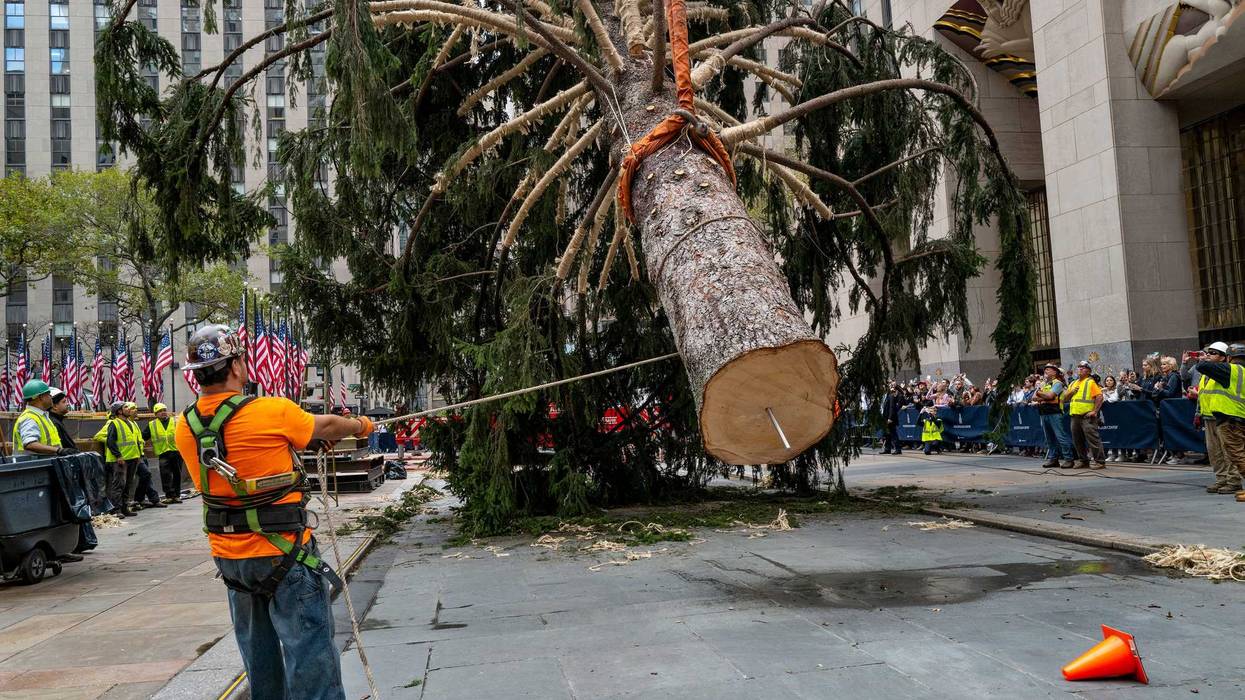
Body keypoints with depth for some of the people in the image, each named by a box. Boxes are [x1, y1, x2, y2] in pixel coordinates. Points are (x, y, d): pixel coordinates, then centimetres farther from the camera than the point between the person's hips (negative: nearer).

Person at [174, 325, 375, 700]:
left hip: (229, 555, 7)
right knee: (309, 653, 0)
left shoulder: (185, 427, 0)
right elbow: (327, 426, 0)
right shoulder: (274, 411, -17)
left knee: (257, 652, 19)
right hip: (283, 553, -6)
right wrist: (361, 425, 21)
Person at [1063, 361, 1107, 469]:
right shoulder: (1073, 384, 20)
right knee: (1077, 440, 11)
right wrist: (1071, 392, 1)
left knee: (1092, 439, -9)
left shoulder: (1090, 382, -1)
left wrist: (1095, 411, -16)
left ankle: (1100, 461, -5)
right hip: (1075, 415, 7)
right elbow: (1064, 399, 20)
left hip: (1087, 416, -7)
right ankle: (1083, 461, 20)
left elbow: (1099, 397, -10)